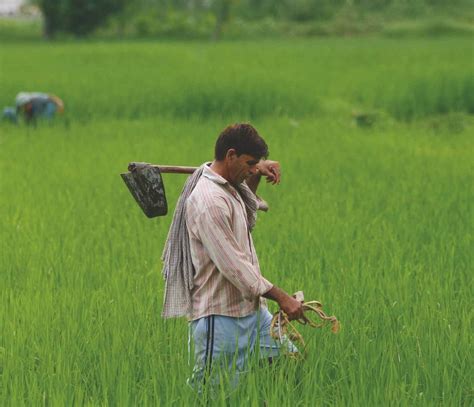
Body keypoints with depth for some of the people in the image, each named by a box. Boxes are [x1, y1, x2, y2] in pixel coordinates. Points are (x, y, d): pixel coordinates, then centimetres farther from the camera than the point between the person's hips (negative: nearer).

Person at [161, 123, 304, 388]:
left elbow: (246, 215, 37)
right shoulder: (208, 201, -21)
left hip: (251, 307, 10)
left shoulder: (228, 187, 10)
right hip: (221, 315, -10)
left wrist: (257, 174, 18)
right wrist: (281, 297, -19)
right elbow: (233, 265, -23)